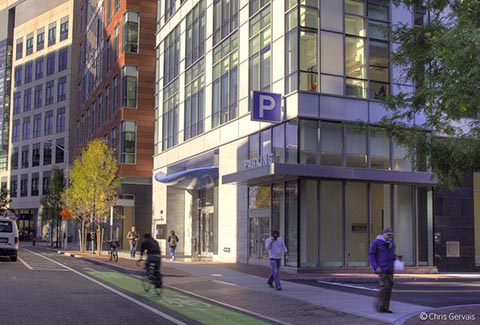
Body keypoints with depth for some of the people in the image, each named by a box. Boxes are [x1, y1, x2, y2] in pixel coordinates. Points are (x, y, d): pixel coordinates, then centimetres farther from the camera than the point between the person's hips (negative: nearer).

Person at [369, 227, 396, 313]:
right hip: (381, 269, -6)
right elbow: (371, 254, -7)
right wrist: (376, 267, -15)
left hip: (390, 270, 6)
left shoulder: (391, 243, 14)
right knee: (384, 287, -14)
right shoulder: (376, 242, -5)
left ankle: (385, 307, 10)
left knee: (389, 288, 3)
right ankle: (379, 305, 2)